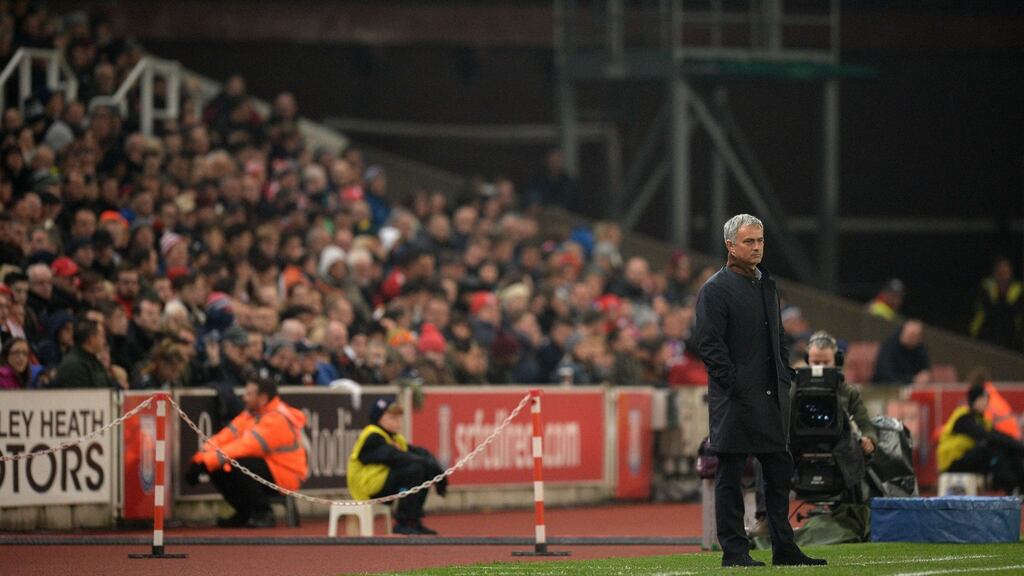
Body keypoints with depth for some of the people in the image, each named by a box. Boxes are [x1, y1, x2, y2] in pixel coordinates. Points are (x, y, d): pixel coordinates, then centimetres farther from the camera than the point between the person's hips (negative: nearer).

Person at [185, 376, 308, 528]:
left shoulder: (277, 419, -22)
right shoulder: (251, 414, 6)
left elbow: (246, 447, -30)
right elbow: (226, 436, -2)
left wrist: (207, 462, -32)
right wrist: (199, 460, -16)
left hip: (284, 477, -9)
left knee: (237, 466, -30)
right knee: (217, 468, -6)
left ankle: (263, 513, -13)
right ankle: (245, 513, 9)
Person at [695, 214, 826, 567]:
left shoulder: (767, 285, 18)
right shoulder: (715, 289, -7)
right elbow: (709, 345, -13)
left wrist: (784, 377, 14)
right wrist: (735, 385, -17)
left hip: (772, 396, 8)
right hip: (736, 400, -8)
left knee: (779, 472, 8)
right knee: (730, 476, -2)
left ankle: (784, 548, 14)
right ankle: (734, 551, 1)